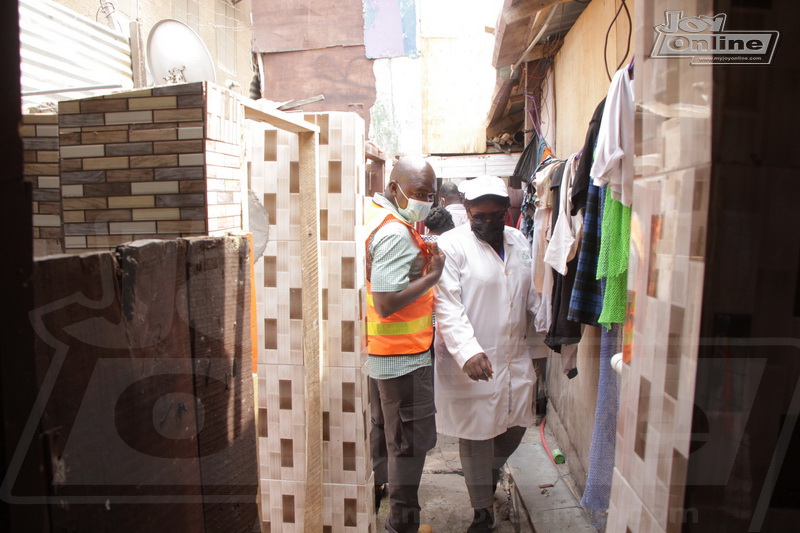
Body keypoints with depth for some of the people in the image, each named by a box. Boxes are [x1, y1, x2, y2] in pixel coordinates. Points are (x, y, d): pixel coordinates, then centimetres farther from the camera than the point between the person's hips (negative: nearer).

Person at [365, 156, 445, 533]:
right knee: (411, 441, 7)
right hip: (404, 357, -10)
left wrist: (421, 257, 5)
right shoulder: (395, 234, -25)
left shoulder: (373, 214, 6)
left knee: (382, 429, 26)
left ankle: (373, 492, 45)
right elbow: (386, 304, -30)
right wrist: (433, 275, -22)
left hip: (379, 351, 10)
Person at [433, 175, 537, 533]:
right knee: (475, 435, 7)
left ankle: (491, 470, 49)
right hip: (470, 360, -5)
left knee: (516, 424, 17)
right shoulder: (452, 245, -11)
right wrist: (468, 352, -29)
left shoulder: (519, 242, 9)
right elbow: (447, 305, -17)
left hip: (515, 357, 6)